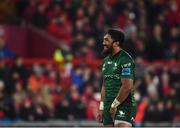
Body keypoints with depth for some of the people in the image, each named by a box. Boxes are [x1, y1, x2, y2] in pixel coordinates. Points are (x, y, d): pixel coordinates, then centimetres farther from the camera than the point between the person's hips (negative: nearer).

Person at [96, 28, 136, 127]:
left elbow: (127, 87, -18)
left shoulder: (125, 60, -12)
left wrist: (114, 105, -14)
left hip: (124, 105, -9)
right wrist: (101, 108, 15)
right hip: (108, 106, 9)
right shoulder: (106, 60, 16)